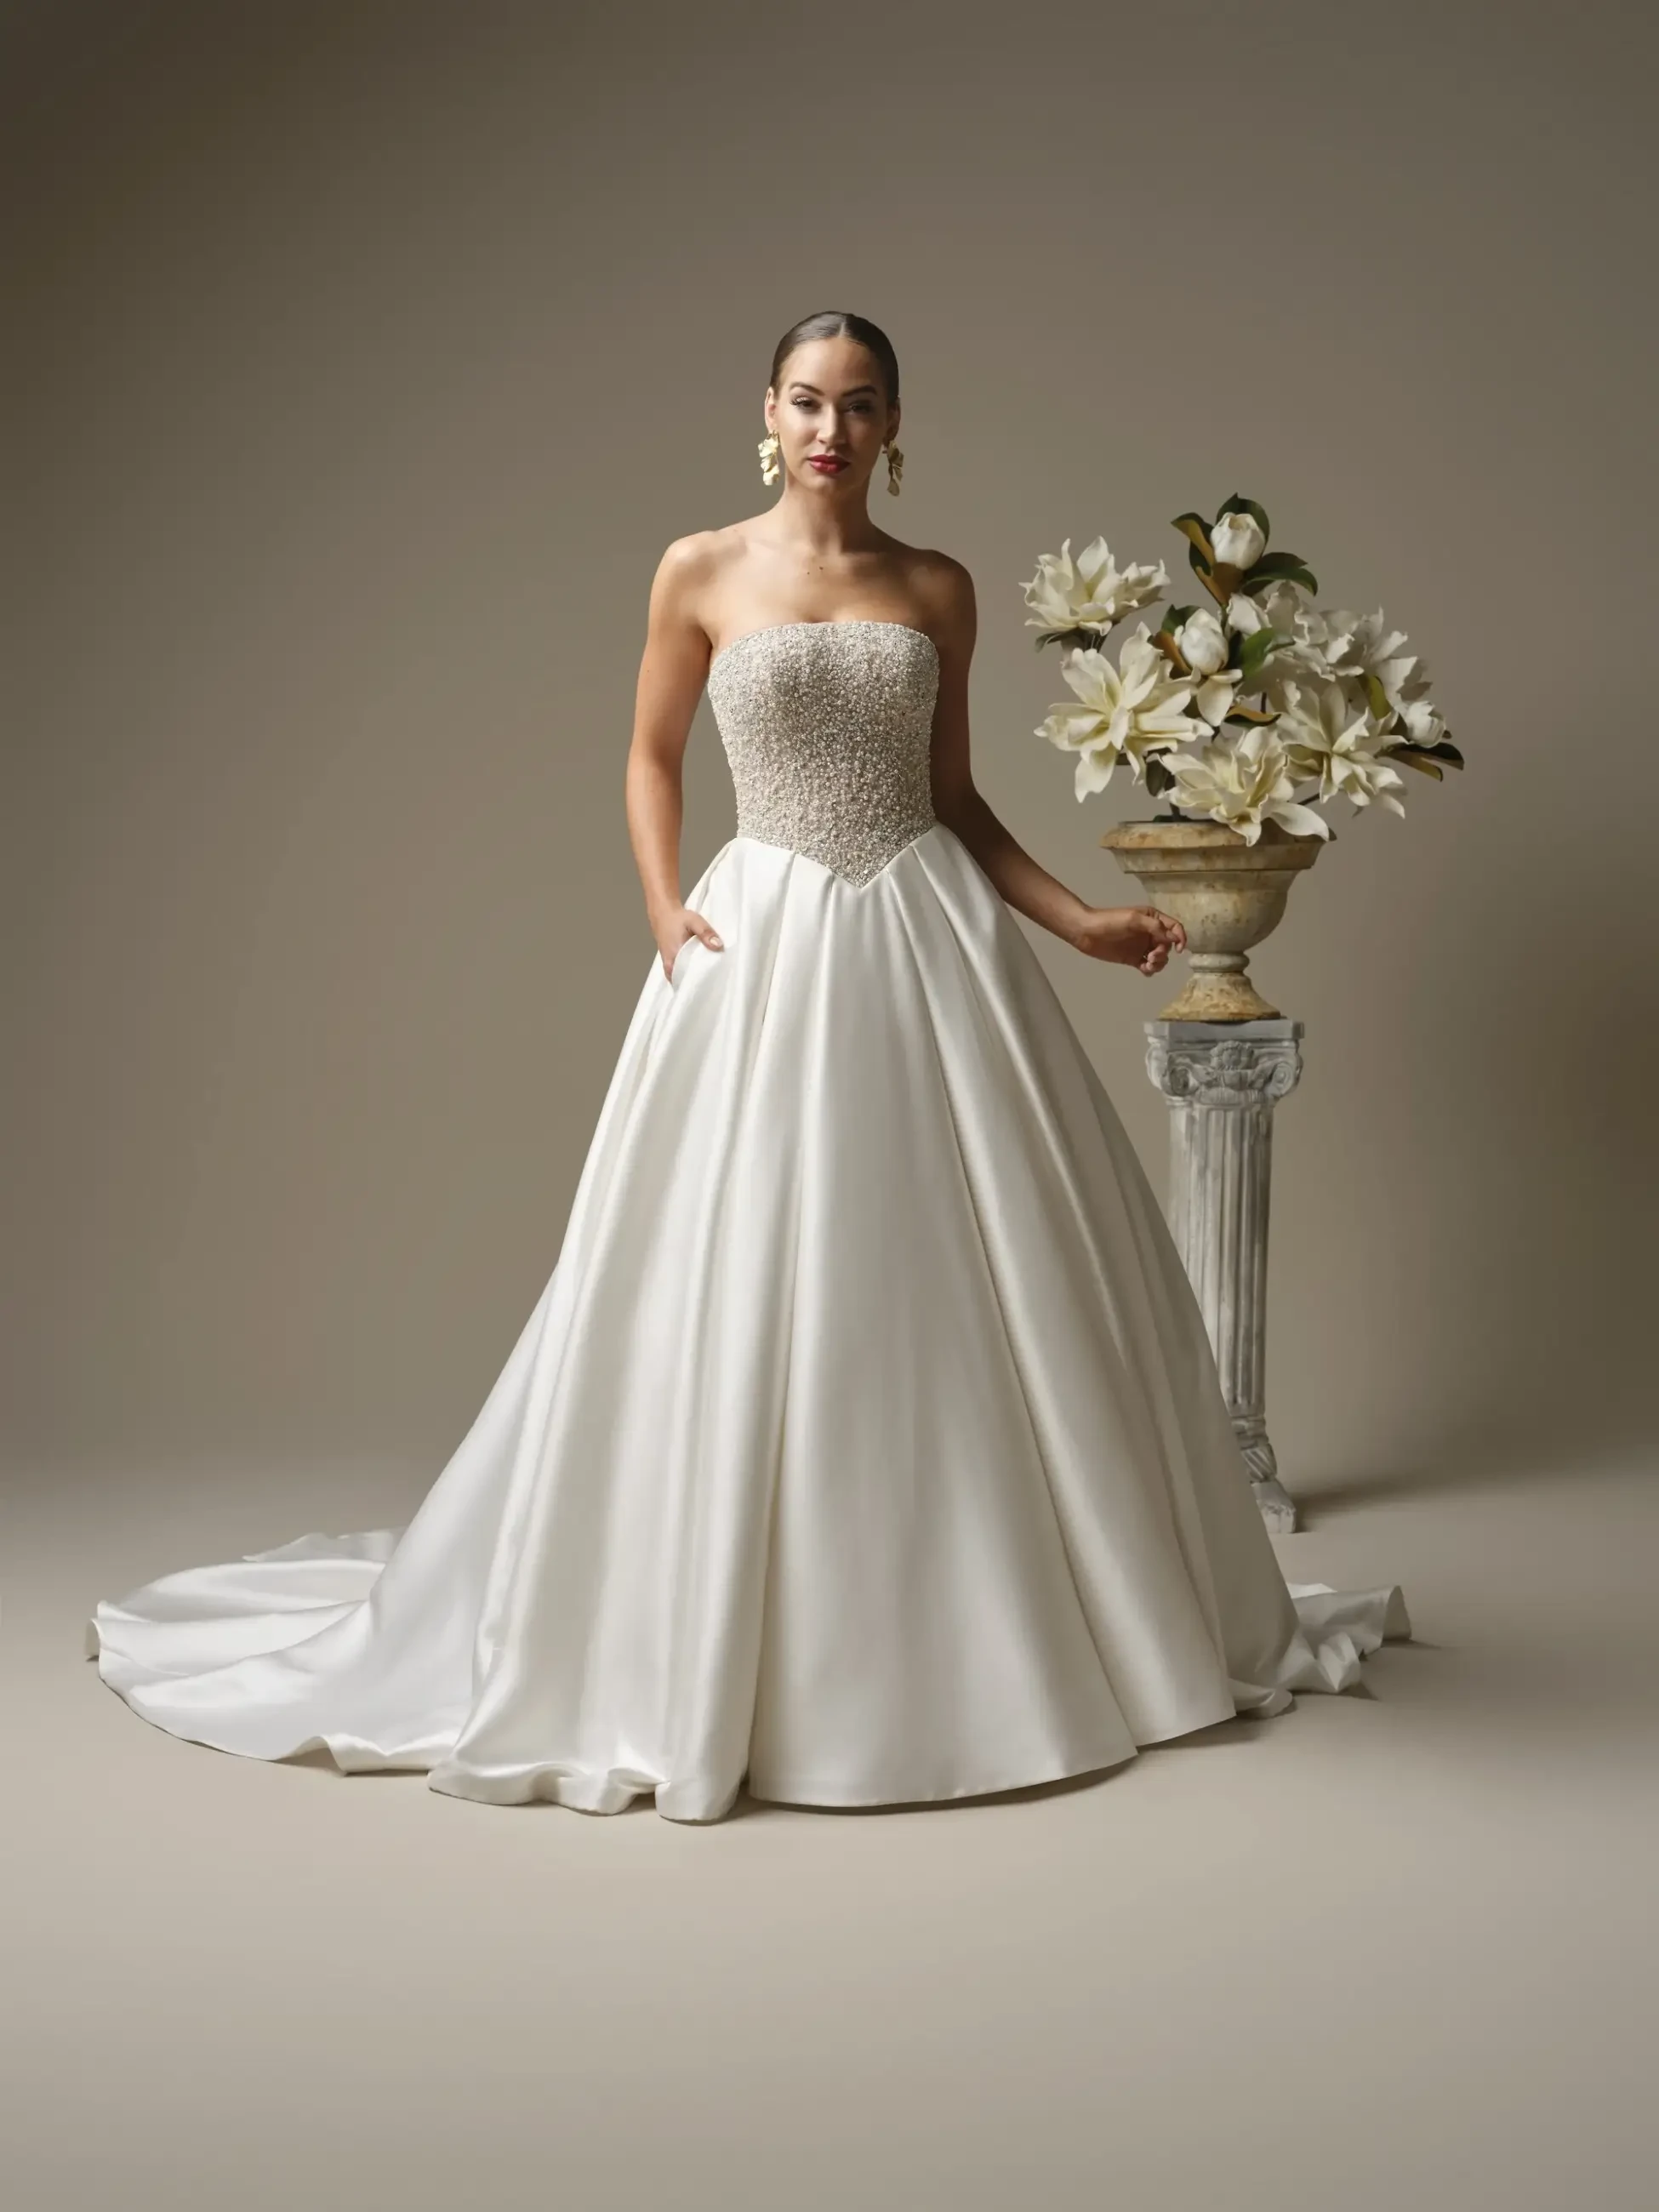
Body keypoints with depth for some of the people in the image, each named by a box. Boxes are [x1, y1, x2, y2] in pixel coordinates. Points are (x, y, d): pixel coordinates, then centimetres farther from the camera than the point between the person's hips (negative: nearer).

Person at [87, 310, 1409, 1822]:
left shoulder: (938, 591, 7)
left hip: (929, 943, 2)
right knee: (745, 1296, -1)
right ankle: (720, 1650, 14)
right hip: (766, 946, -2)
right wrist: (664, 910, -5)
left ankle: (982, 1628, 21)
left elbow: (956, 797, 12)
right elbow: (652, 757, 9)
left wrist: (1081, 920, 3)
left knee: (988, 1284, 4)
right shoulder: (701, 576, 1)